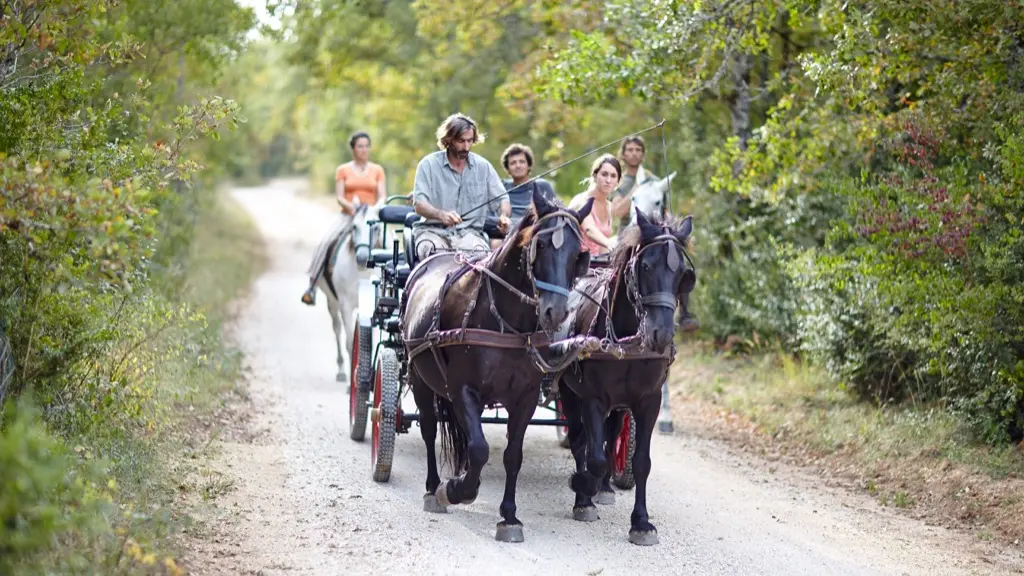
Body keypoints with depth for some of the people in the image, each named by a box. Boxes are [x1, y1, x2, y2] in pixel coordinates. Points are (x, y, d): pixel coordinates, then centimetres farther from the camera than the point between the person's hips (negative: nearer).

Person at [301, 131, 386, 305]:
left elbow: (382, 196, 4)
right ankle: (312, 286, -20)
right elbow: (339, 197, 2)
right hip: (347, 215, 0)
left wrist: (376, 208, -18)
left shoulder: (377, 170, 12)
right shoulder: (343, 170, 10)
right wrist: (350, 206, -19)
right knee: (325, 242, -24)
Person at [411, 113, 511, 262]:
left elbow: (502, 199, 12)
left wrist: (504, 216, -13)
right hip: (433, 231, -1)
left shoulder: (483, 166, 9)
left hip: (469, 232, 1)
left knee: (481, 254, -32)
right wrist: (441, 215, -28)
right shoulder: (429, 164, 1)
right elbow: (419, 204, -7)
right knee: (432, 250, -35)